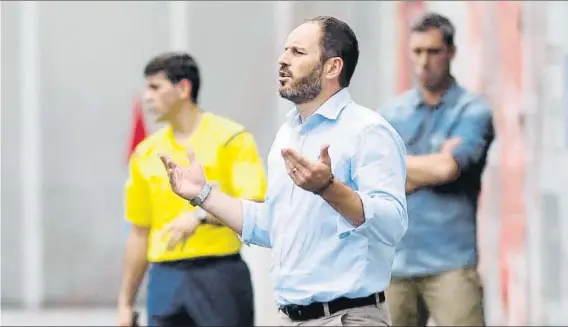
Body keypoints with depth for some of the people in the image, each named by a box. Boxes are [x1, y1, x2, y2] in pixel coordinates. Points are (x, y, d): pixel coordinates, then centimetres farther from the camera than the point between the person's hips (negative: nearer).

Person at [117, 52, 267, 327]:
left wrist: (202, 215, -29)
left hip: (220, 276, -4)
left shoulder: (231, 139, -4)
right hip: (165, 280, 5)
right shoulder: (146, 152, 12)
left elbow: (256, 206, -14)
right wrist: (125, 303, 14)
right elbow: (139, 233, 16)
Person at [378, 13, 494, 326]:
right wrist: (430, 168, -9)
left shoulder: (472, 111, -1)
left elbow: (447, 168, -15)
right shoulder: (390, 113, 11)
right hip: (393, 260, 4)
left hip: (448, 261, -4)